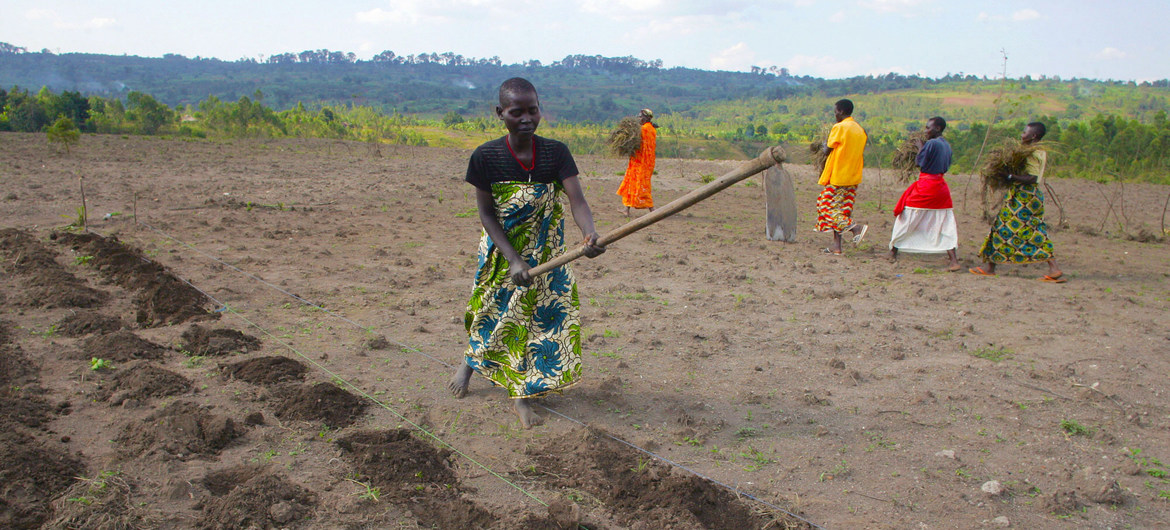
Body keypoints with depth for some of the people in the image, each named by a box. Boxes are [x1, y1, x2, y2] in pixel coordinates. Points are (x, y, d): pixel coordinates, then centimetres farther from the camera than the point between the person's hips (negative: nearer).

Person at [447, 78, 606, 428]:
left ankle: (522, 396, 17)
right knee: (491, 311, 15)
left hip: (545, 254, 1)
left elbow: (577, 200, -26)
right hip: (501, 250, 0)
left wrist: (590, 234, -47)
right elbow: (486, 214, -13)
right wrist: (514, 260, -23)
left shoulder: (555, 153, -15)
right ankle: (470, 362, 46)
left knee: (539, 316, 2)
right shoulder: (486, 157, -16)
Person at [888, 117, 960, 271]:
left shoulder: (931, 144, -15)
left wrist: (920, 145, 2)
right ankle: (953, 260, -4)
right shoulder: (947, 145, 10)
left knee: (907, 218, 9)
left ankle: (894, 251, 20)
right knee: (945, 224, 5)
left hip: (925, 186, -7)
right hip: (941, 187, 7)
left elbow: (919, 162, -9)